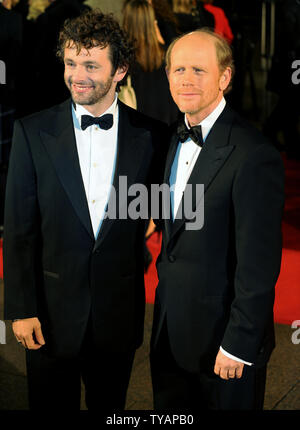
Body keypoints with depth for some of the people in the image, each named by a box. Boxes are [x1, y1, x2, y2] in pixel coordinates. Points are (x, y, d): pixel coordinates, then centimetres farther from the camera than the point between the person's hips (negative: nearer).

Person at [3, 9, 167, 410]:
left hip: (120, 314, 1)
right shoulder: (32, 132, -7)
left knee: (110, 405, 19)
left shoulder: (151, 135, -5)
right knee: (52, 403, 15)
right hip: (52, 312, -1)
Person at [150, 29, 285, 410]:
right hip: (170, 328, 8)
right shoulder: (178, 140, 5)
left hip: (222, 333, -7)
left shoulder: (254, 156, -23)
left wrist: (239, 345, -19)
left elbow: (259, 264, -22)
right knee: (170, 408, 22)